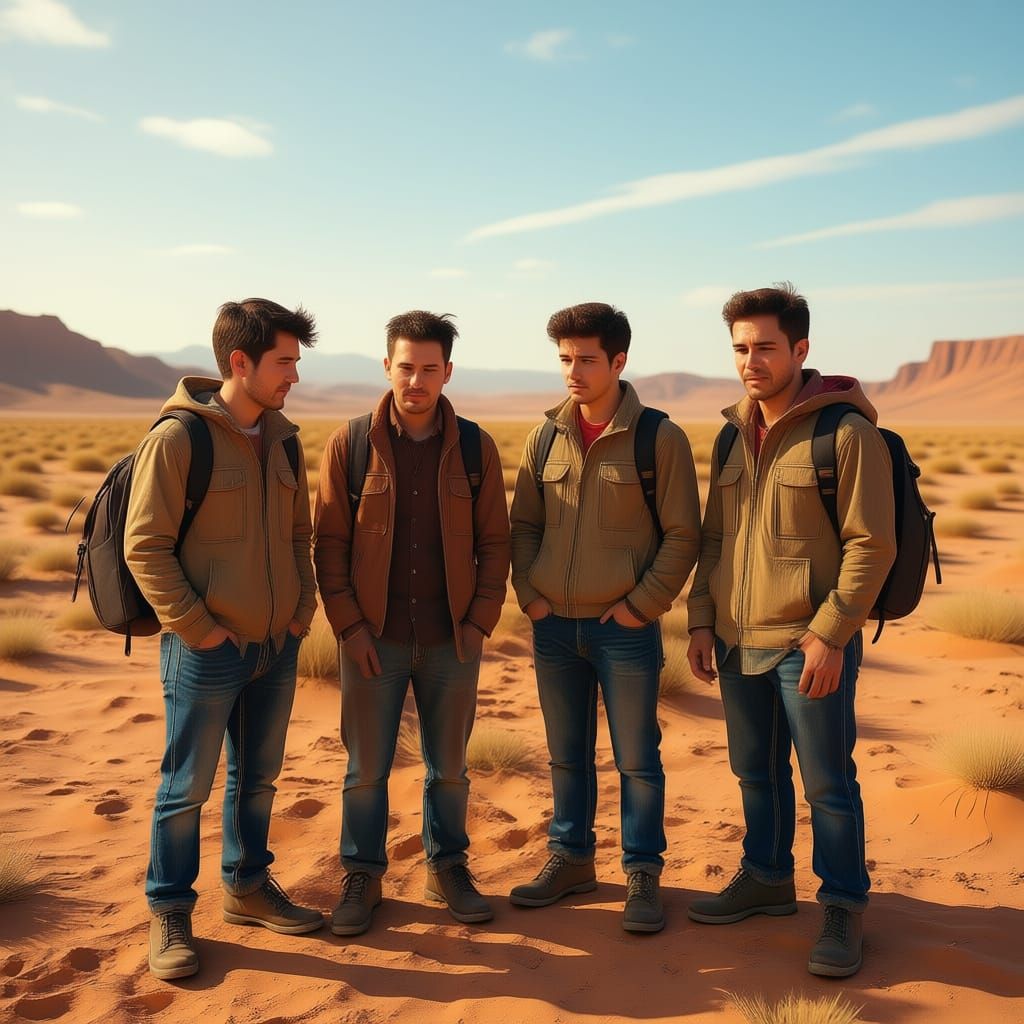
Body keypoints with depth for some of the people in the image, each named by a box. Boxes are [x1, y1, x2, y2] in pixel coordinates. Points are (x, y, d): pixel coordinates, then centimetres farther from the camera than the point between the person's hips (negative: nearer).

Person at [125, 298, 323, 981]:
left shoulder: (283, 441, 7)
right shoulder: (177, 438, -14)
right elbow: (145, 546, -14)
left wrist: (304, 607, 6)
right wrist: (196, 626, -14)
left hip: (278, 646, 6)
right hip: (206, 650, -6)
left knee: (259, 776, 17)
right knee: (187, 786, 5)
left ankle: (248, 885, 35)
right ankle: (170, 912, 21)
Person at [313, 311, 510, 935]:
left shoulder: (475, 448, 0)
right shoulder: (350, 445, -4)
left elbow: (494, 542, 3)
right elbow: (329, 543, -2)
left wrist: (481, 621, -4)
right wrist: (349, 625, -8)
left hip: (452, 640, 1)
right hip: (373, 639, -1)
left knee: (449, 766, 13)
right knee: (366, 768, 9)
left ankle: (448, 868, 31)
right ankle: (363, 876, 26)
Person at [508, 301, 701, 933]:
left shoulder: (660, 438, -7)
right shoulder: (547, 438, 6)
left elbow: (683, 535, -6)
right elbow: (524, 525, 13)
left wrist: (643, 604, -11)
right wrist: (528, 592, 1)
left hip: (625, 628, -4)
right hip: (554, 626, 4)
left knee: (637, 758, 6)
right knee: (568, 755, 15)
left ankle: (644, 874, 20)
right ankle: (572, 860, 30)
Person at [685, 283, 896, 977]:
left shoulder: (845, 432, -11)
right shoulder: (735, 436, 10)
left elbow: (872, 544, -14)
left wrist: (829, 633, -18)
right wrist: (702, 620, 10)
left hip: (810, 643, -6)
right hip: (738, 641, 7)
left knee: (828, 782, 4)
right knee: (756, 771, 18)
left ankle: (844, 907, 20)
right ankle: (767, 880, 35)